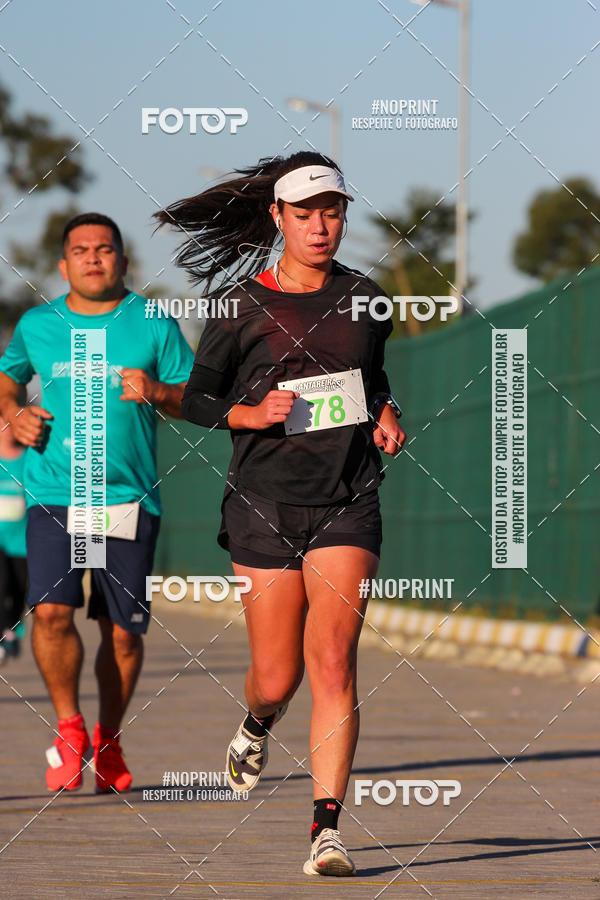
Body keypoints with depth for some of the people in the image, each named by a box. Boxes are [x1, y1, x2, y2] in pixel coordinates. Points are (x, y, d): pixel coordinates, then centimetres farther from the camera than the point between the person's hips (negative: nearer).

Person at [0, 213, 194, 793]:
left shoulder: (153, 325, 3)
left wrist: (158, 393, -14)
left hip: (129, 499, 0)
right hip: (52, 497, 0)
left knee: (122, 630, 3)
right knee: (51, 611, -17)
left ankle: (108, 739, 24)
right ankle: (69, 728, 3)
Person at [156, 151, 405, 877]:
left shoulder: (364, 298, 8)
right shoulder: (241, 305, -1)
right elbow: (195, 399, 6)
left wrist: (387, 414, 5)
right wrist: (252, 413, -13)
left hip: (348, 503, 1)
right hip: (266, 502, -1)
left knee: (333, 659, -14)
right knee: (276, 677, 3)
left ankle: (327, 828, -15)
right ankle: (256, 727, 42)